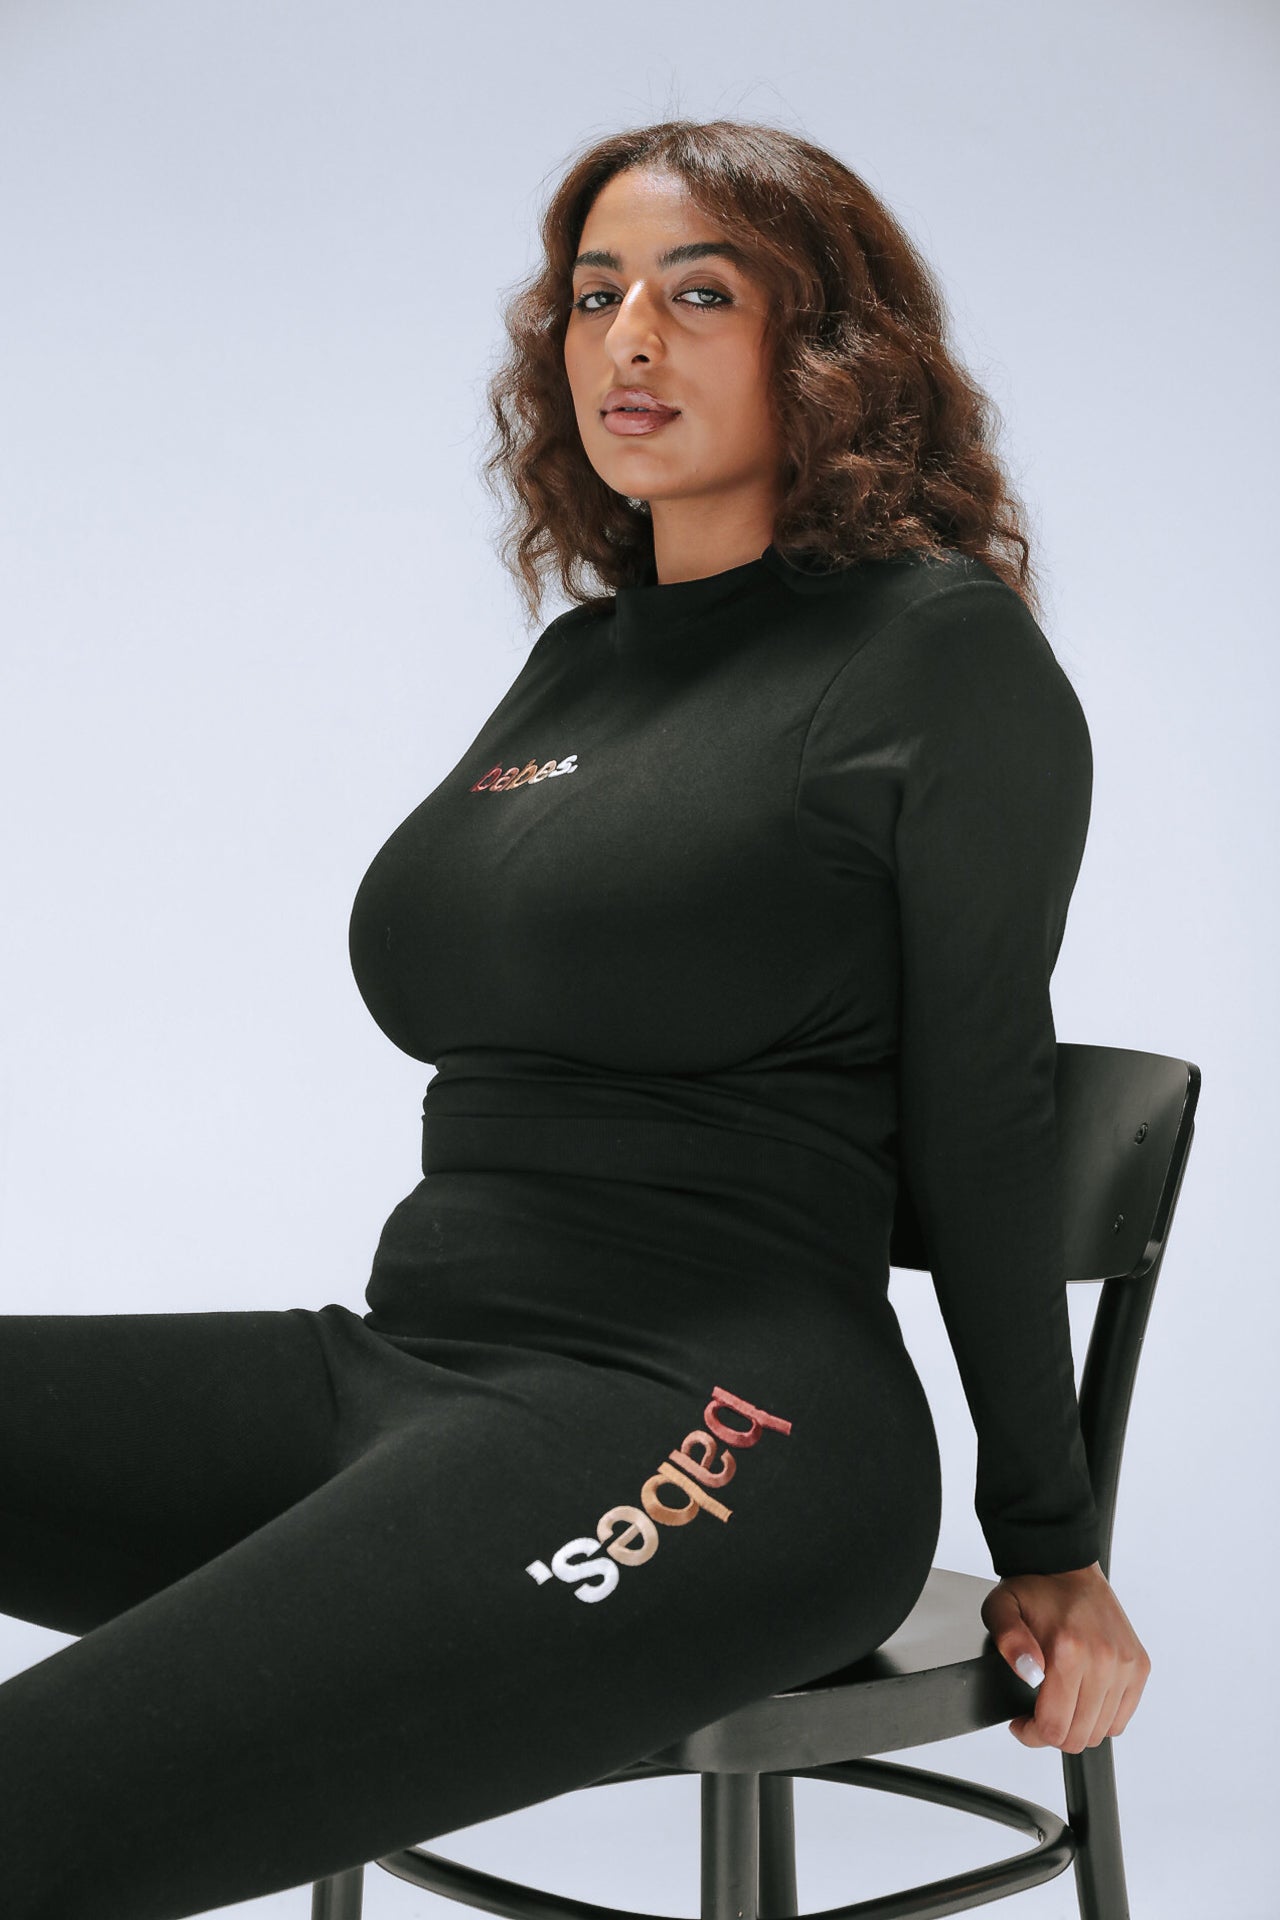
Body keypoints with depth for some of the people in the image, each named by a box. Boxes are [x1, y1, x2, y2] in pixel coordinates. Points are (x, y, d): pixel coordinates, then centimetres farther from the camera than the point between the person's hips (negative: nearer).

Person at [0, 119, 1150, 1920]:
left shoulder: (939, 644, -3)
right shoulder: (577, 656, 20)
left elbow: (984, 1113, -3)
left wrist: (1054, 1548, 1)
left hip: (707, 1427, -8)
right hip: (402, 1368, 8)